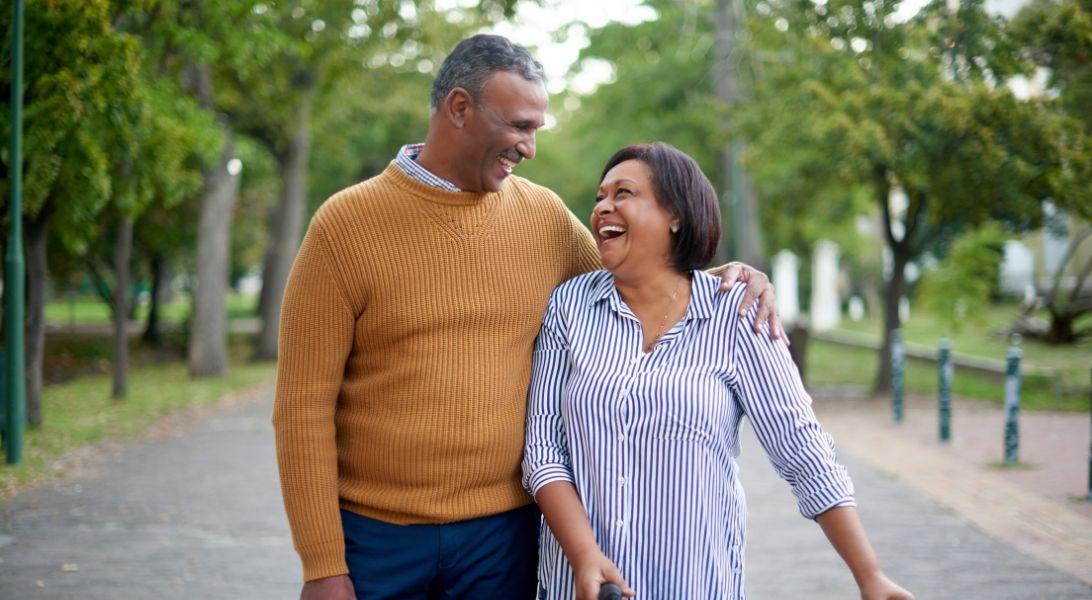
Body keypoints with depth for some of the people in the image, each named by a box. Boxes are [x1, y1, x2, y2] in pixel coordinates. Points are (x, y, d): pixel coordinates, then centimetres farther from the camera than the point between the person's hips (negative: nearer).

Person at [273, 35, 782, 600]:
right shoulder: (345, 224, -7)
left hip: (502, 532, 3)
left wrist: (725, 277, 1)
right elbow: (304, 405, -7)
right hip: (372, 535, -3)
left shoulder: (544, 216, 4)